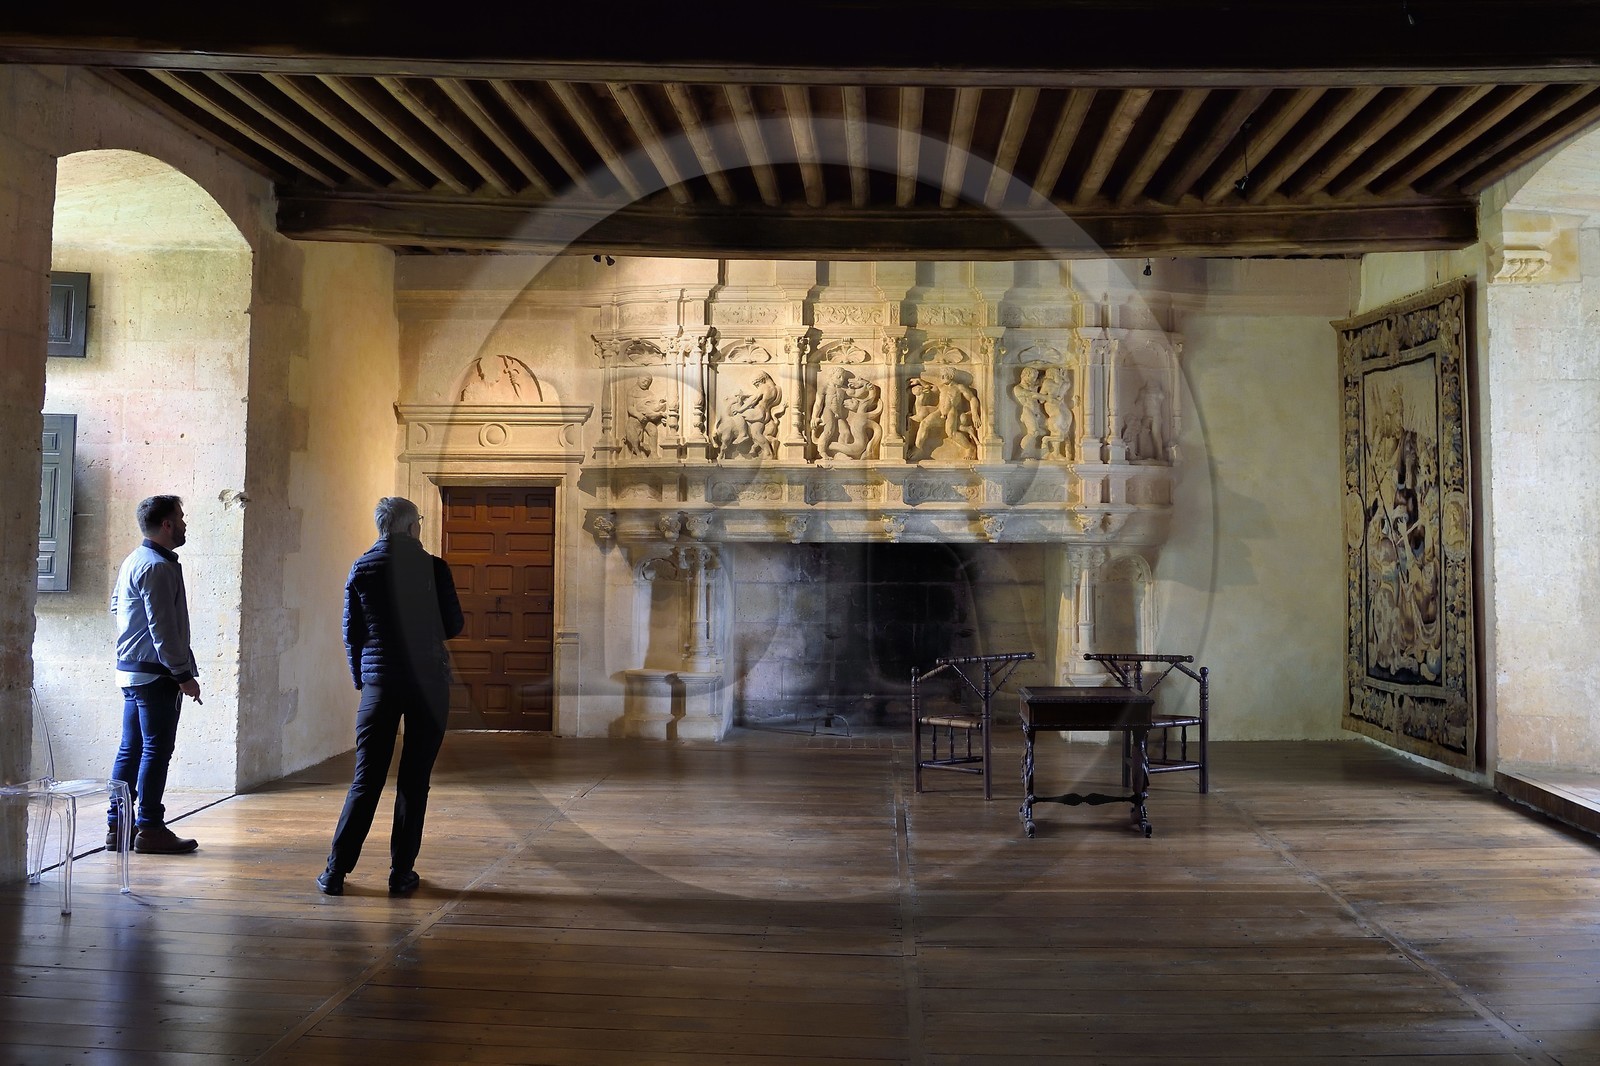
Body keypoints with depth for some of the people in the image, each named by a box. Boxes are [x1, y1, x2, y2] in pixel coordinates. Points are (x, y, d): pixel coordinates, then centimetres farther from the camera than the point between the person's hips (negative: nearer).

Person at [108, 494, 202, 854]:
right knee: (156, 750, -5)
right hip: (155, 673, -10)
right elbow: (163, 628, -20)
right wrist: (184, 674, -17)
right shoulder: (158, 567, -16)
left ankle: (117, 824, 17)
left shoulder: (133, 561, 15)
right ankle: (150, 828, -1)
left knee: (131, 749, 13)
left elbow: (115, 606, 26)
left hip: (130, 669, 10)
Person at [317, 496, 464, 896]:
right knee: (414, 781, 4)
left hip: (379, 683, 2)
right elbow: (454, 625, 1)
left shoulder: (360, 570, 3)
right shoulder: (433, 567, -5)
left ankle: (336, 871, 7)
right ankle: (402, 873, 8)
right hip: (428, 683, -2)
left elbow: (351, 632, 6)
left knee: (366, 780, 7)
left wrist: (361, 679, 18)